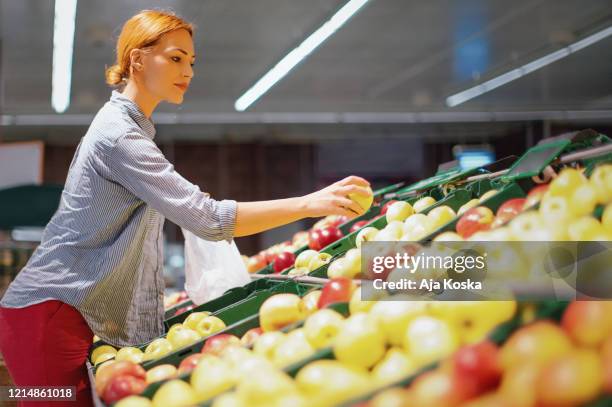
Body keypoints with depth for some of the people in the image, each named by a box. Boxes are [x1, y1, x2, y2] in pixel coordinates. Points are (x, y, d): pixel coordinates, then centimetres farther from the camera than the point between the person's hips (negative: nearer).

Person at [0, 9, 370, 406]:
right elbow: (209, 219, -27)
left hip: (72, 311, 10)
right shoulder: (119, 135, -20)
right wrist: (310, 204, -31)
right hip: (49, 313, -9)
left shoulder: (132, 125, 13)